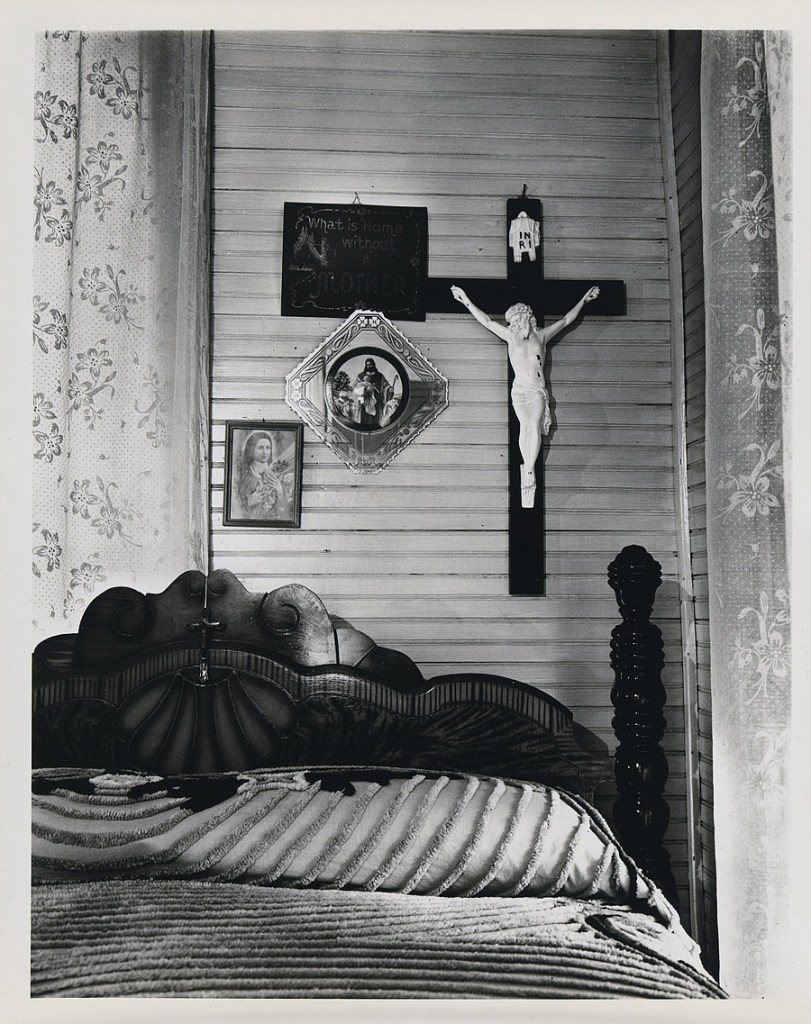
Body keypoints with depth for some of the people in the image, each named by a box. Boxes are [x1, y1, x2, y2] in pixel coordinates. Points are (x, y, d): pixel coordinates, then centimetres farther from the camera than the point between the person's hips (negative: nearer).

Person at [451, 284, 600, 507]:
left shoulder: (541, 336, 10)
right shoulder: (511, 336, 10)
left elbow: (566, 320, 18)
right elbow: (487, 321, 10)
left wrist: (583, 300, 21)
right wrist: (468, 303, 8)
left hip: (538, 391, 0)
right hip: (520, 390, 0)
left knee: (534, 425, -15)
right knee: (525, 425, -15)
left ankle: (528, 470, -16)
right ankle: (528, 468, -11)